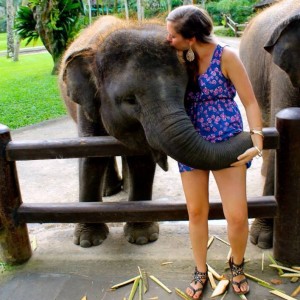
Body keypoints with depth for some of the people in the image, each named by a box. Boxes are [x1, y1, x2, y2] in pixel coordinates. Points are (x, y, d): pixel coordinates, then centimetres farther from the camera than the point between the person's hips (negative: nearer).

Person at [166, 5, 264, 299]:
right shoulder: (179, 58, 2)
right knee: (196, 212, 10)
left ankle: (237, 264, 30)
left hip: (227, 143, -3)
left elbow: (250, 101, -9)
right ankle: (200, 272, 31)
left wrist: (257, 142, -18)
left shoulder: (225, 56, -11)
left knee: (237, 216, -2)